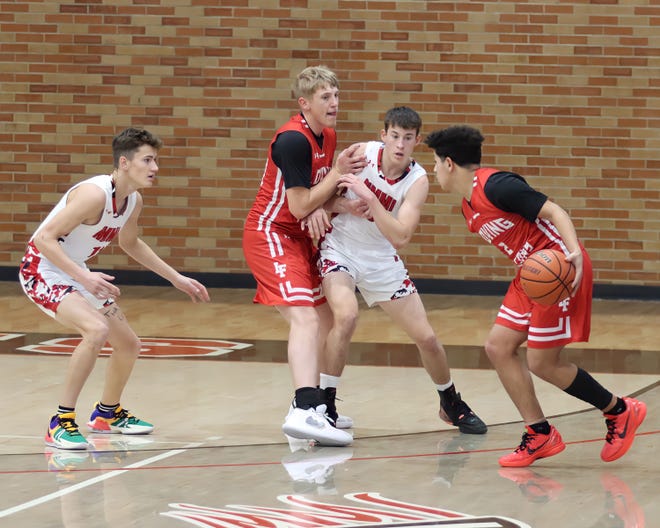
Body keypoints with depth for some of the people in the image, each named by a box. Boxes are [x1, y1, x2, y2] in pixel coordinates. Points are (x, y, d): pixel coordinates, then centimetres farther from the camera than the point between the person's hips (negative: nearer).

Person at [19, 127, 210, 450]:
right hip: (43, 270, -9)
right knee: (97, 330, -31)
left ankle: (107, 414, 40)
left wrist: (176, 278, 21)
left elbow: (129, 243, 21)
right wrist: (83, 277, -38)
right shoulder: (95, 194, -28)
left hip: (75, 272, 9)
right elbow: (45, 238, -30)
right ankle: (60, 424, -23)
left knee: (128, 344, 14)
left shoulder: (134, 201, 0)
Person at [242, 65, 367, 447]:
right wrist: (338, 174, -16)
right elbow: (299, 206, -21)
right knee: (305, 318, -24)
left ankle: (314, 403, 27)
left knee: (326, 318, 15)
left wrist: (319, 208, -8)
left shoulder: (328, 137, 7)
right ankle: (305, 412, -38)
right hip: (270, 233, -10)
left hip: (299, 237, 10)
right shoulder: (293, 140, -21)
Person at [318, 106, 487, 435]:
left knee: (426, 337, 3)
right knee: (346, 316, -31)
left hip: (381, 259, 2)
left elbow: (400, 237, -27)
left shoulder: (417, 180, -15)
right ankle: (324, 405, -18)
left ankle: (452, 405, 30)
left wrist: (368, 197, -35)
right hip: (340, 247, -2)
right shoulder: (362, 153, -15)